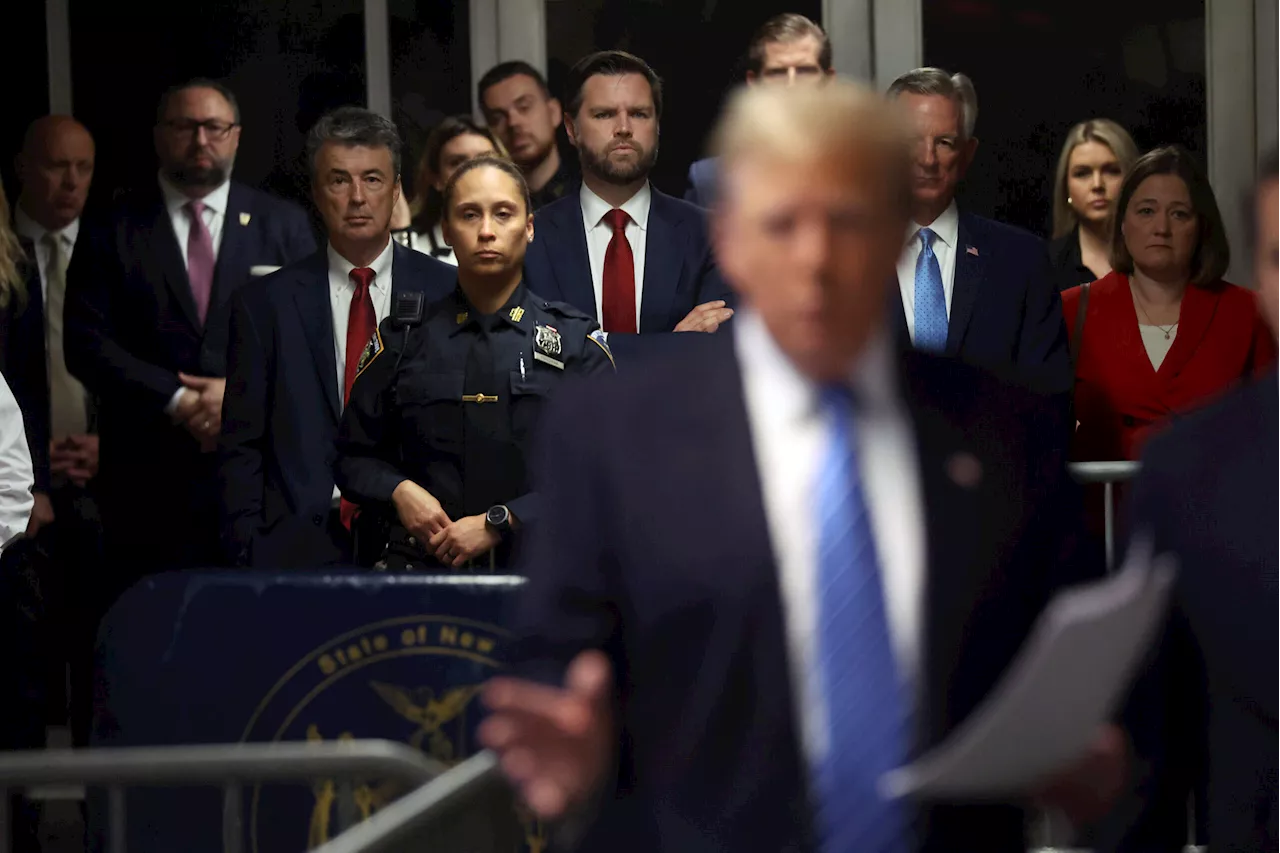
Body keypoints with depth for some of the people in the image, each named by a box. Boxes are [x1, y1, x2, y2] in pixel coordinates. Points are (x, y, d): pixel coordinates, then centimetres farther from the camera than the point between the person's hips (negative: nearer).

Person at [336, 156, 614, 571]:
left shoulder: (577, 340, 9)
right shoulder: (403, 339, 14)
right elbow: (355, 456, 19)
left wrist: (499, 523, -9)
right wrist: (399, 490, -3)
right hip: (425, 564, 1)